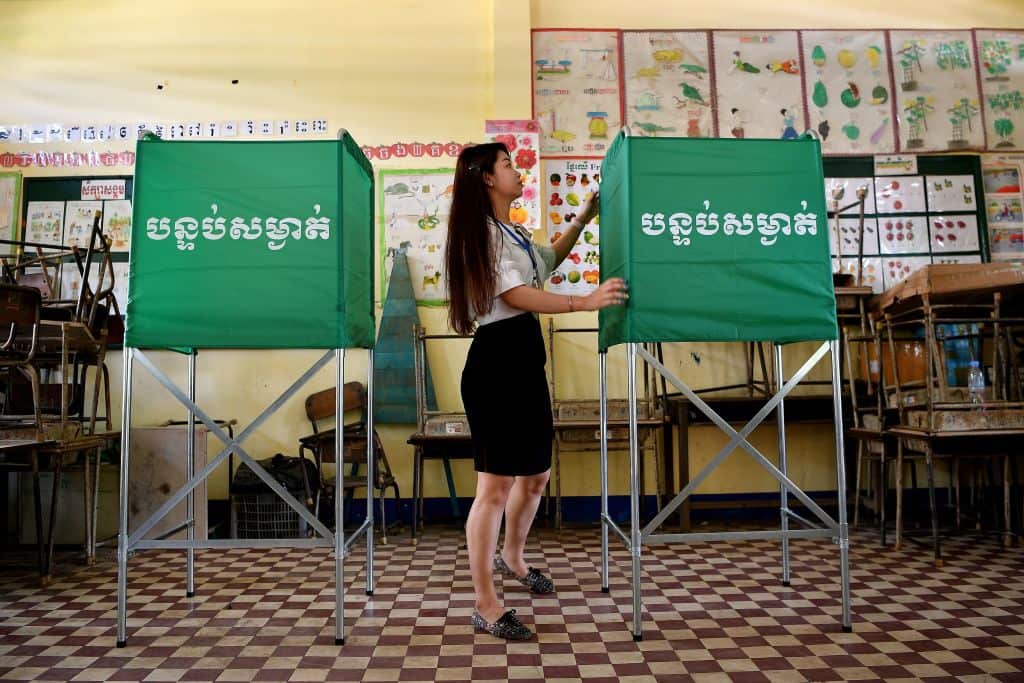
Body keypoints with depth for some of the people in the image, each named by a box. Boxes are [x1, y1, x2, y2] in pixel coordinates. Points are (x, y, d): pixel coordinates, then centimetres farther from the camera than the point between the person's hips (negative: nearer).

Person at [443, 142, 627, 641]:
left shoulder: (513, 233, 19)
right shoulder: (480, 232, -10)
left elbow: (549, 260, 37)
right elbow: (519, 296, -19)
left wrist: (585, 216, 36)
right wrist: (584, 302, -25)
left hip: (527, 358, 10)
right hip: (495, 360, -10)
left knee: (535, 475, 18)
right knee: (496, 485, -7)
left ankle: (511, 559, 41)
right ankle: (486, 606, 4)